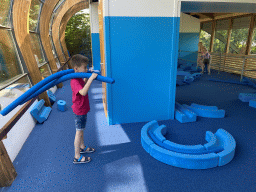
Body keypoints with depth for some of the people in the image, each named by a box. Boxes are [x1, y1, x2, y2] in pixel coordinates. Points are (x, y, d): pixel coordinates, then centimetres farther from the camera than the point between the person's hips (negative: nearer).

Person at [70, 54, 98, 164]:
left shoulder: (79, 78, 4)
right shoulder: (75, 81, -28)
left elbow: (84, 85, 24)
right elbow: (83, 92, -45)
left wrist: (86, 78, 8)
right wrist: (91, 78, -43)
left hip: (82, 109, 10)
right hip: (79, 111, -10)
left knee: (81, 130, 24)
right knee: (79, 133, 2)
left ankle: (82, 147, 43)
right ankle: (77, 157, 17)